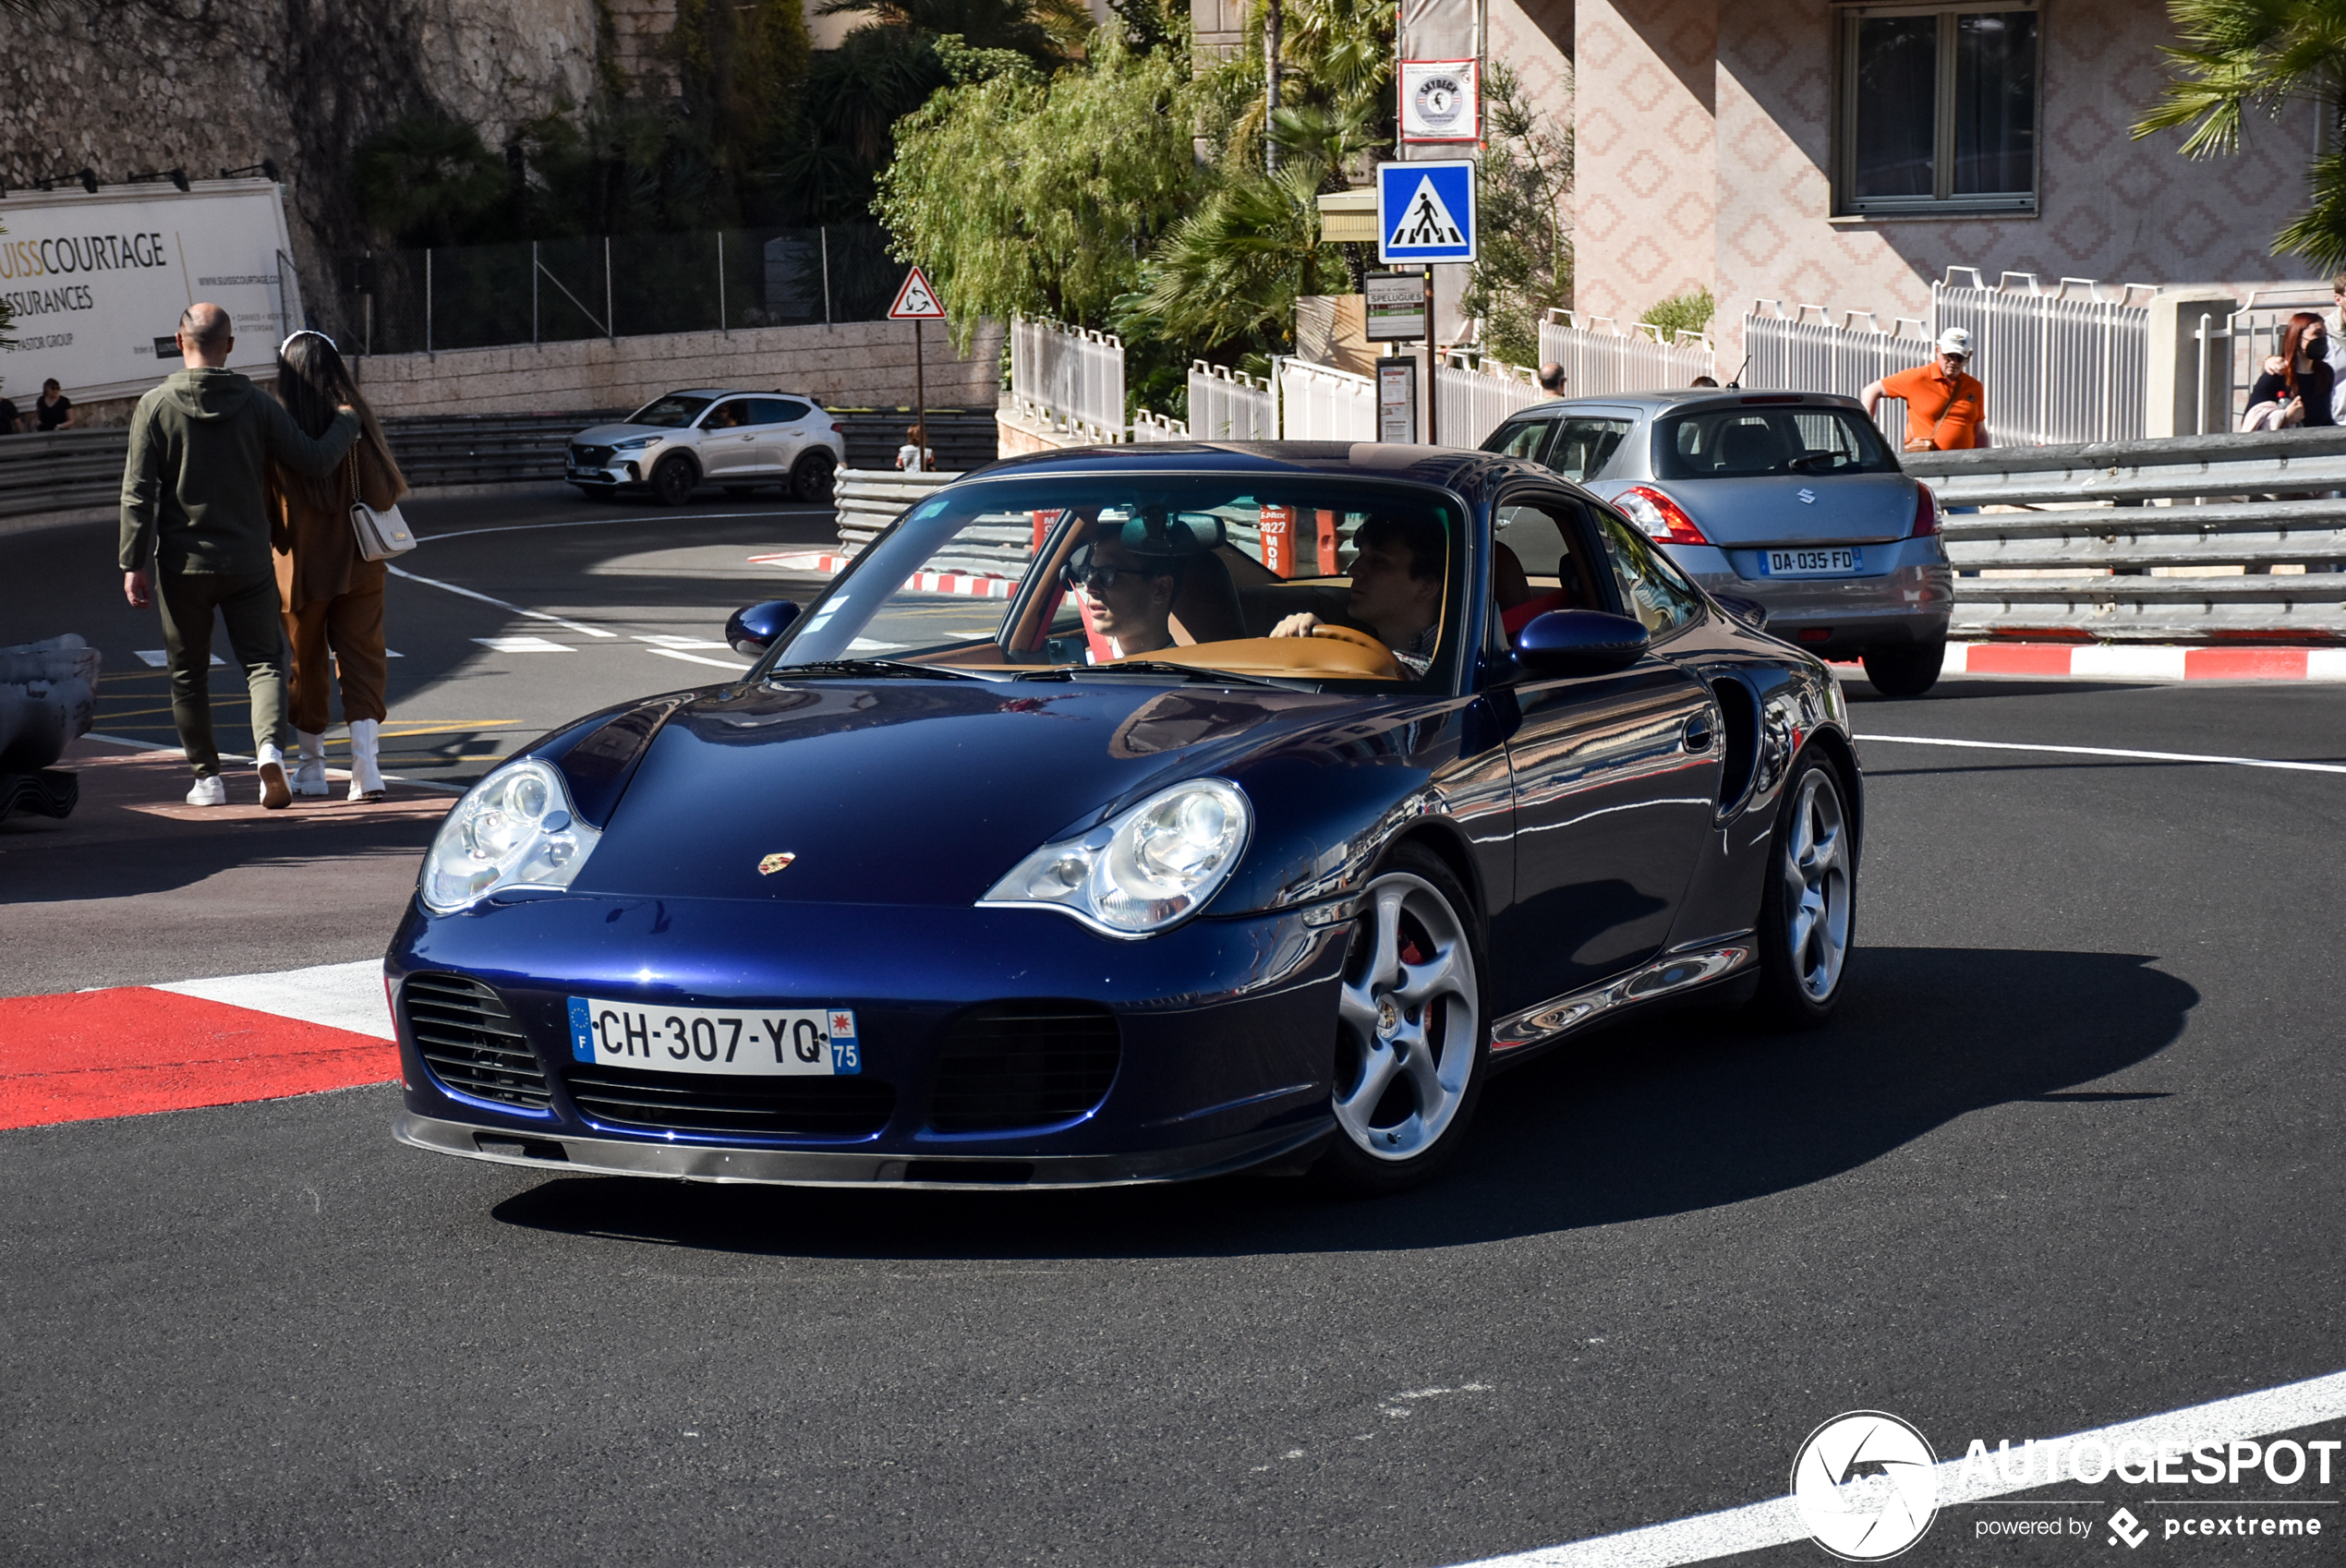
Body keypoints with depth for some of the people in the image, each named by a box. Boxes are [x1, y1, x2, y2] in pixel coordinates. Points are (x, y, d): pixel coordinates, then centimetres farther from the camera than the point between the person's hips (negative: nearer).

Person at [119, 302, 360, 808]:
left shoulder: (156, 405, -6)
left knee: (189, 674, 12)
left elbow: (138, 493, -7)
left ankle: (206, 776, 15)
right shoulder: (257, 404, -4)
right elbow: (316, 459, 0)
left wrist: (133, 564, -3)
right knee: (263, 661, 5)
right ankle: (270, 747, -20)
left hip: (182, 564, 0)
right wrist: (346, 421, 19)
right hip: (247, 562, 0)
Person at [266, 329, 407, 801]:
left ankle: (311, 768, 22)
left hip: (299, 568, 0)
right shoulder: (357, 422, -10)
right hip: (357, 567, 0)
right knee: (362, 661, 3)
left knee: (307, 667, 14)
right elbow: (383, 495, -8)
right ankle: (366, 767, -10)